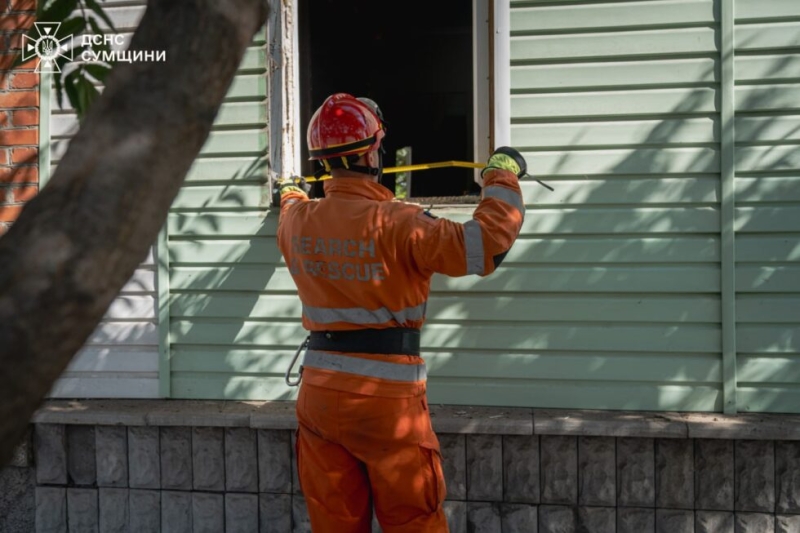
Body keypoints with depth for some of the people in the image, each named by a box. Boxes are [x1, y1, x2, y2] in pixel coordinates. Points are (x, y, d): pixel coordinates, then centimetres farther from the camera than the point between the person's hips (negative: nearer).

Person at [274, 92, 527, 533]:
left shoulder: (296, 222, 3)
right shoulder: (395, 224, -18)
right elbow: (483, 244, -19)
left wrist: (290, 194, 52)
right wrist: (502, 174, -3)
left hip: (319, 393, 6)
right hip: (386, 396, -6)